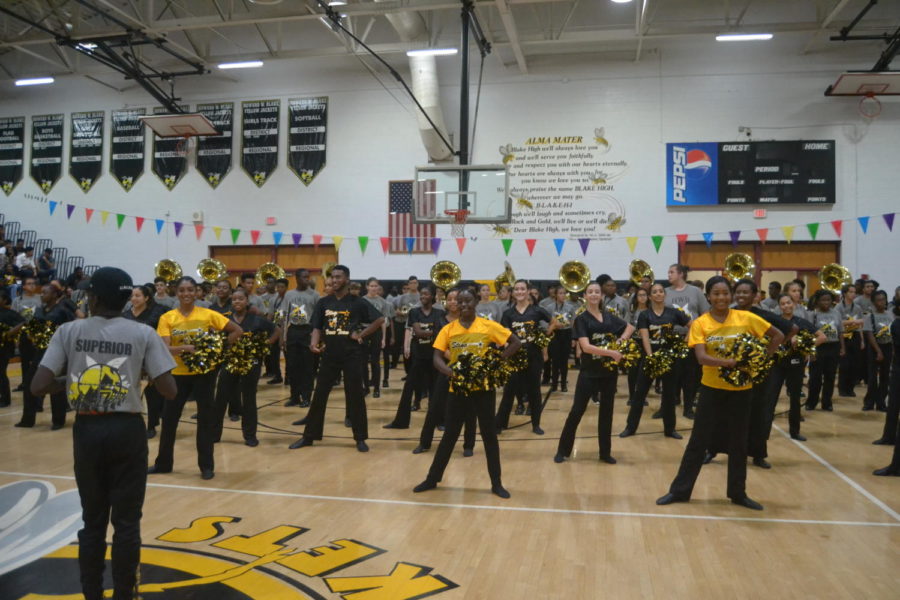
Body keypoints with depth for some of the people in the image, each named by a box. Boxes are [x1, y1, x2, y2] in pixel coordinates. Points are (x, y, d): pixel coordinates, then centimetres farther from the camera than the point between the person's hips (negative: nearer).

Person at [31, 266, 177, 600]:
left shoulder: (69, 331, -2)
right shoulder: (143, 334, -6)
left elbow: (38, 387, -7)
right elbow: (169, 391, -9)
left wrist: (68, 380, 11)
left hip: (86, 431, 2)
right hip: (127, 431, -2)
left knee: (92, 521, 15)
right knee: (126, 522, 8)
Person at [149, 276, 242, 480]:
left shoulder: (208, 314, -5)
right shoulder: (167, 318, -4)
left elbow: (237, 330, -1)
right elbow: (165, 348, -15)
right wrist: (187, 347, -30)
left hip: (204, 372, -1)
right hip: (178, 373, 1)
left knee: (206, 417, 3)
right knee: (169, 417, 10)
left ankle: (206, 465, 16)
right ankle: (163, 463, 29)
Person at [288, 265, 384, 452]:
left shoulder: (357, 302, -4)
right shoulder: (324, 302, 6)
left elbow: (380, 319, -3)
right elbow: (317, 327, 8)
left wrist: (361, 335, -7)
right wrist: (314, 342, -12)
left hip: (352, 355, -3)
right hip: (329, 355, 3)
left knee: (355, 397, 3)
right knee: (319, 396, 7)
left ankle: (360, 438, 14)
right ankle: (309, 436, 18)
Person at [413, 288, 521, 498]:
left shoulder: (488, 326, -4)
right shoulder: (448, 329, 1)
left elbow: (516, 343, -2)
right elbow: (437, 358, -5)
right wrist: (449, 371, -25)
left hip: (483, 388, -1)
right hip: (458, 389, 1)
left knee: (489, 435, 6)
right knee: (450, 435, 9)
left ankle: (496, 483, 18)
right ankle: (432, 478, 22)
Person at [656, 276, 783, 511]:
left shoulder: (746, 318, -4)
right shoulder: (700, 323, -8)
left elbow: (778, 336, 5)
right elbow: (701, 357, -20)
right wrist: (728, 362, -34)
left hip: (740, 389, 1)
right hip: (711, 388, -1)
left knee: (738, 442, 11)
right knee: (698, 441, 5)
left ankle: (738, 493, 27)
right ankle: (679, 490, 15)